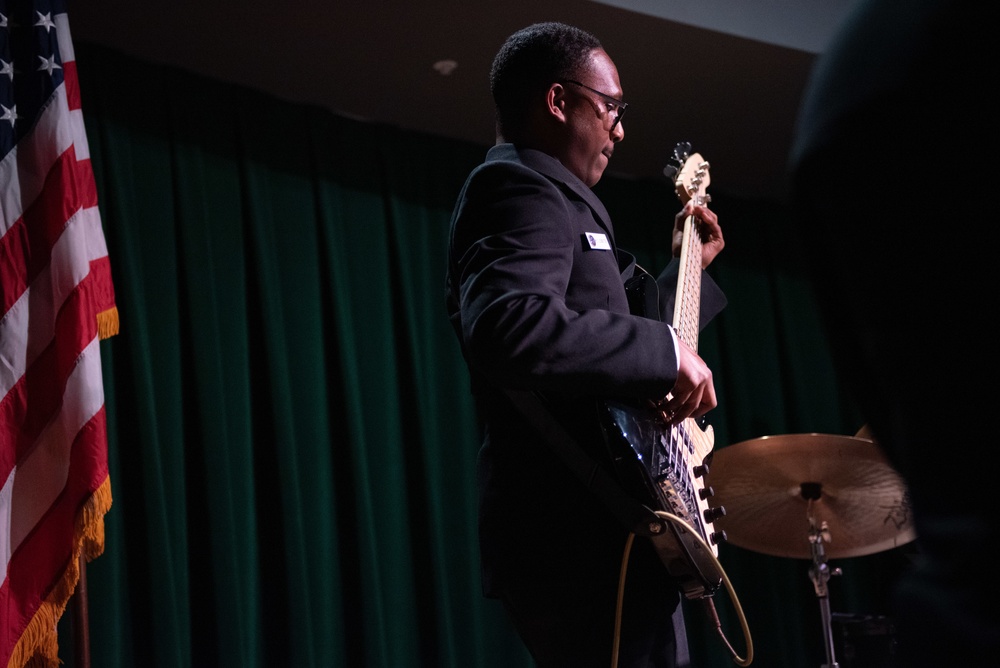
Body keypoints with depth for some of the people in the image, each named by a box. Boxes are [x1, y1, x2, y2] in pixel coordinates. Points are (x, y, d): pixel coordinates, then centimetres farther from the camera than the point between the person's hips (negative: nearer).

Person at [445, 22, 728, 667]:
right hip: (581, 542, -11)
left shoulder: (548, 195, 24)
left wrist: (687, 266, 34)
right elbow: (509, 328, -30)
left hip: (588, 536, 11)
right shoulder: (519, 186, -10)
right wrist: (666, 349, -21)